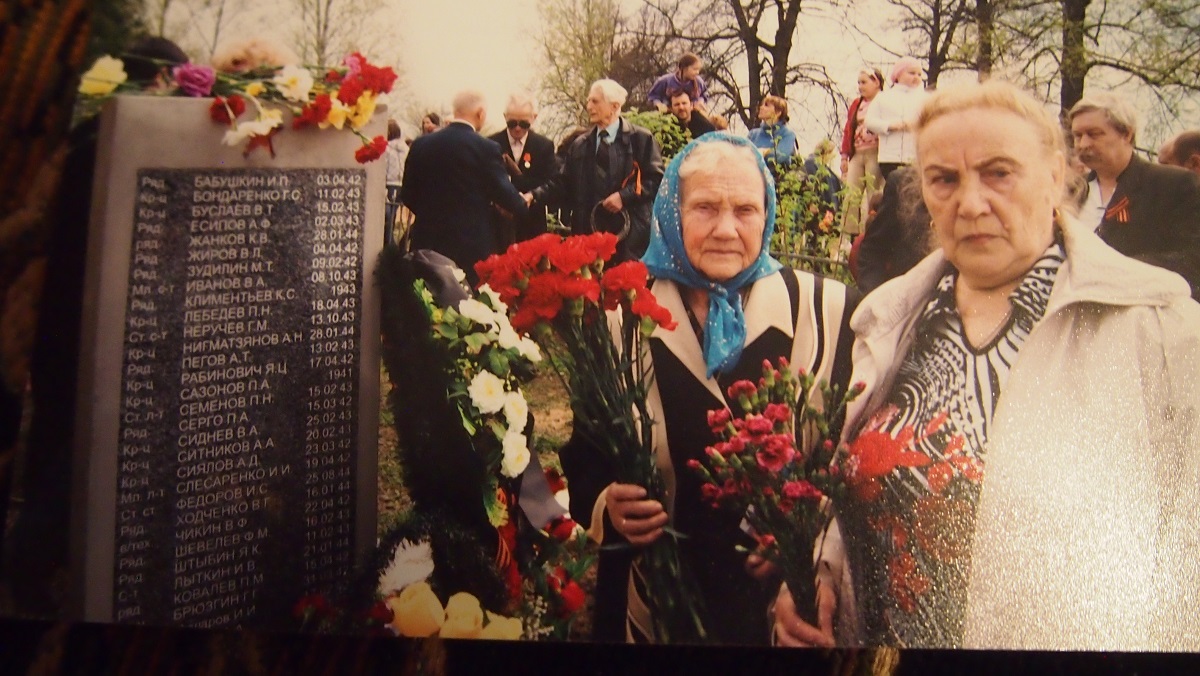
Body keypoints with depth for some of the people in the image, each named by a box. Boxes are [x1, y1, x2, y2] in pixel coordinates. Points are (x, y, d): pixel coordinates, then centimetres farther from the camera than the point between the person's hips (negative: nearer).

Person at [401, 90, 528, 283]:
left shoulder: (421, 145, 2)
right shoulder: (486, 148, -12)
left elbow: (407, 195, 7)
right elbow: (503, 192, -7)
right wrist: (523, 205, 13)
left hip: (428, 241, 4)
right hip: (472, 246, -4)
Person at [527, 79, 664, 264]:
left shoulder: (641, 139, 4)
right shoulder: (579, 145, 16)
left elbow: (656, 178, -3)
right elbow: (562, 182, 11)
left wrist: (625, 196, -13)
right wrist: (535, 195, -4)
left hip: (630, 232, -3)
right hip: (589, 230, 3)